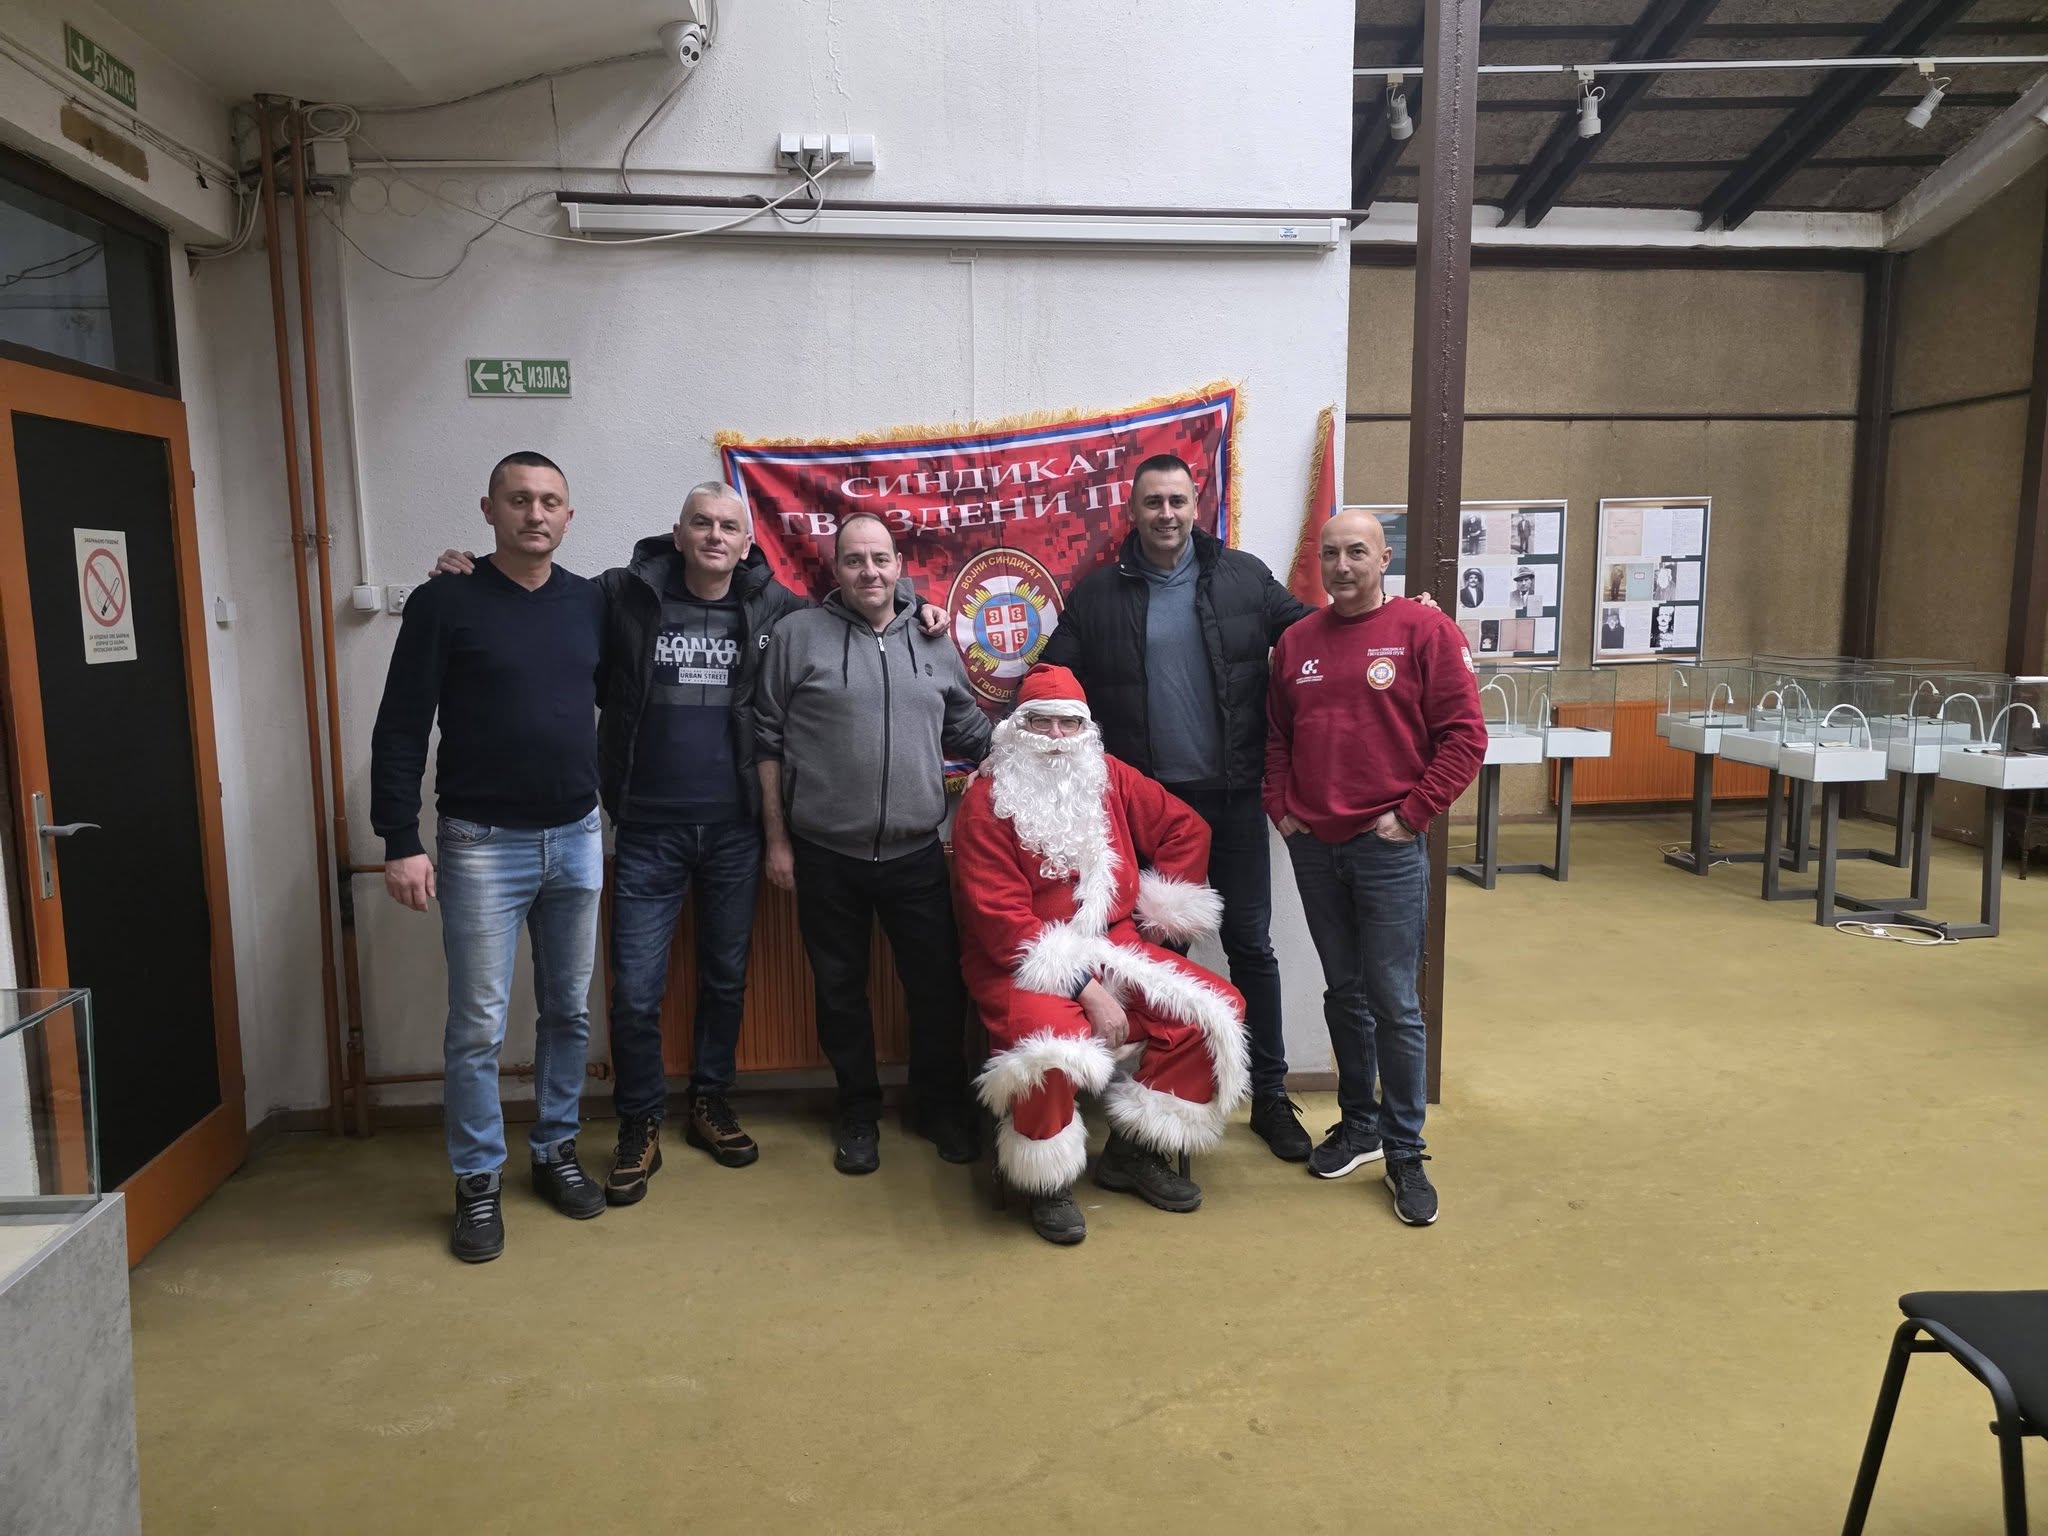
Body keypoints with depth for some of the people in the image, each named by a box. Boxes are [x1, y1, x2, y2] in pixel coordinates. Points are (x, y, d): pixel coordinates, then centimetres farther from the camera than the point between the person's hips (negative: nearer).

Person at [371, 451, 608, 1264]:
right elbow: (400, 731, -7)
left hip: (577, 838, 4)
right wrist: (402, 843, -12)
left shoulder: (590, 603, 4)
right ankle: (479, 1182, 18)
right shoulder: (445, 603, -7)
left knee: (570, 1011, 13)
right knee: (479, 1027, 2)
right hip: (483, 844, -4)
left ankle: (556, 1151, 30)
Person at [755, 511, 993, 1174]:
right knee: (841, 990, 12)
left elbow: (972, 735, 18)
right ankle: (859, 1113, 31)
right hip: (825, 857, -2)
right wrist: (777, 840, -2)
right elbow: (767, 741, 0)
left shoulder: (933, 643, 9)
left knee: (939, 987, 8)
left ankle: (940, 1107, 29)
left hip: (916, 855, 2)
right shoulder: (798, 634, -1)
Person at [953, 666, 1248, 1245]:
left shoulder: (1110, 779, 4)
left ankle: (1134, 1152, 10)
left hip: (1113, 947, 6)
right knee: (1052, 1046, -34)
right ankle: (1050, 1184, -4)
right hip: (1026, 963, -6)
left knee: (1216, 1009, -6)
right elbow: (1002, 922, -17)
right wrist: (1088, 990, -21)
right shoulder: (986, 803, -12)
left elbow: (1187, 827, 16)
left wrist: (1156, 909, 8)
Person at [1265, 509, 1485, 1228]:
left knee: (1393, 1002, 0)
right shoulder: (1295, 642, 10)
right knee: (1343, 993, 15)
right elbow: (1275, 735, 16)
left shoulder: (1424, 631, -5)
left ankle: (1404, 1152, 14)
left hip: (1388, 847, -4)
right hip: (1313, 847, 4)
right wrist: (1281, 807, 5)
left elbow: (1464, 735, -7)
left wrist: (1412, 813, -10)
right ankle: (1358, 1125, 29)